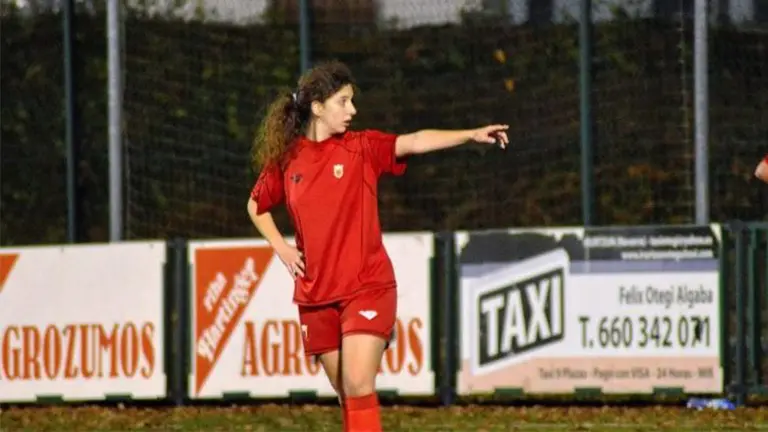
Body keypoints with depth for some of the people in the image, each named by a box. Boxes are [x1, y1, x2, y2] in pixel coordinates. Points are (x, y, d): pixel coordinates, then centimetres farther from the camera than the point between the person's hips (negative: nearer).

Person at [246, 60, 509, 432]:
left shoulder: (362, 147, -3)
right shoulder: (285, 160, 3)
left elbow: (413, 142, -18)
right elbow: (257, 205, 20)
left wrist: (471, 135, -31)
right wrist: (280, 246, 5)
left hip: (367, 287, -3)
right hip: (315, 295, 3)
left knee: (358, 385, -15)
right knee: (347, 394, 9)